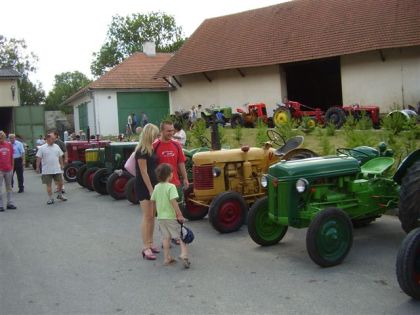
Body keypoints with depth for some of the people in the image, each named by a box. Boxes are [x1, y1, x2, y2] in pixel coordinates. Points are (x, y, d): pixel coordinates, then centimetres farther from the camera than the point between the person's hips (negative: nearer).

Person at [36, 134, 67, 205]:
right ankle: (50, 198, 12)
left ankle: (60, 195, 28)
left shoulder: (57, 147, 7)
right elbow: (38, 158, -4)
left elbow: (60, 157, 13)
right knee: (48, 184, 3)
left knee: (60, 183, 6)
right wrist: (37, 167, -7)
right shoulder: (42, 148, -4)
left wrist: (62, 165, 11)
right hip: (47, 171, -3)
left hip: (57, 169, 3)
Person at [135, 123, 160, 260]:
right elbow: (143, 172, -18)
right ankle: (145, 248, -4)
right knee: (147, 216, -8)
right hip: (144, 187, -8)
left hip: (153, 185, 8)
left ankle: (150, 244, 21)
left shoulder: (151, 149, 10)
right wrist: (150, 189, -19)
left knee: (152, 216, 12)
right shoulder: (141, 151, -16)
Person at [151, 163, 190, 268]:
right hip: (171, 217, -6)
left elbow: (153, 201, 10)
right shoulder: (171, 186, -16)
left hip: (161, 217, 6)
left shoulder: (157, 187, 4)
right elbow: (173, 202, -23)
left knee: (166, 237, 14)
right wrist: (180, 215, -19)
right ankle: (184, 254, -14)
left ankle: (167, 258, 17)